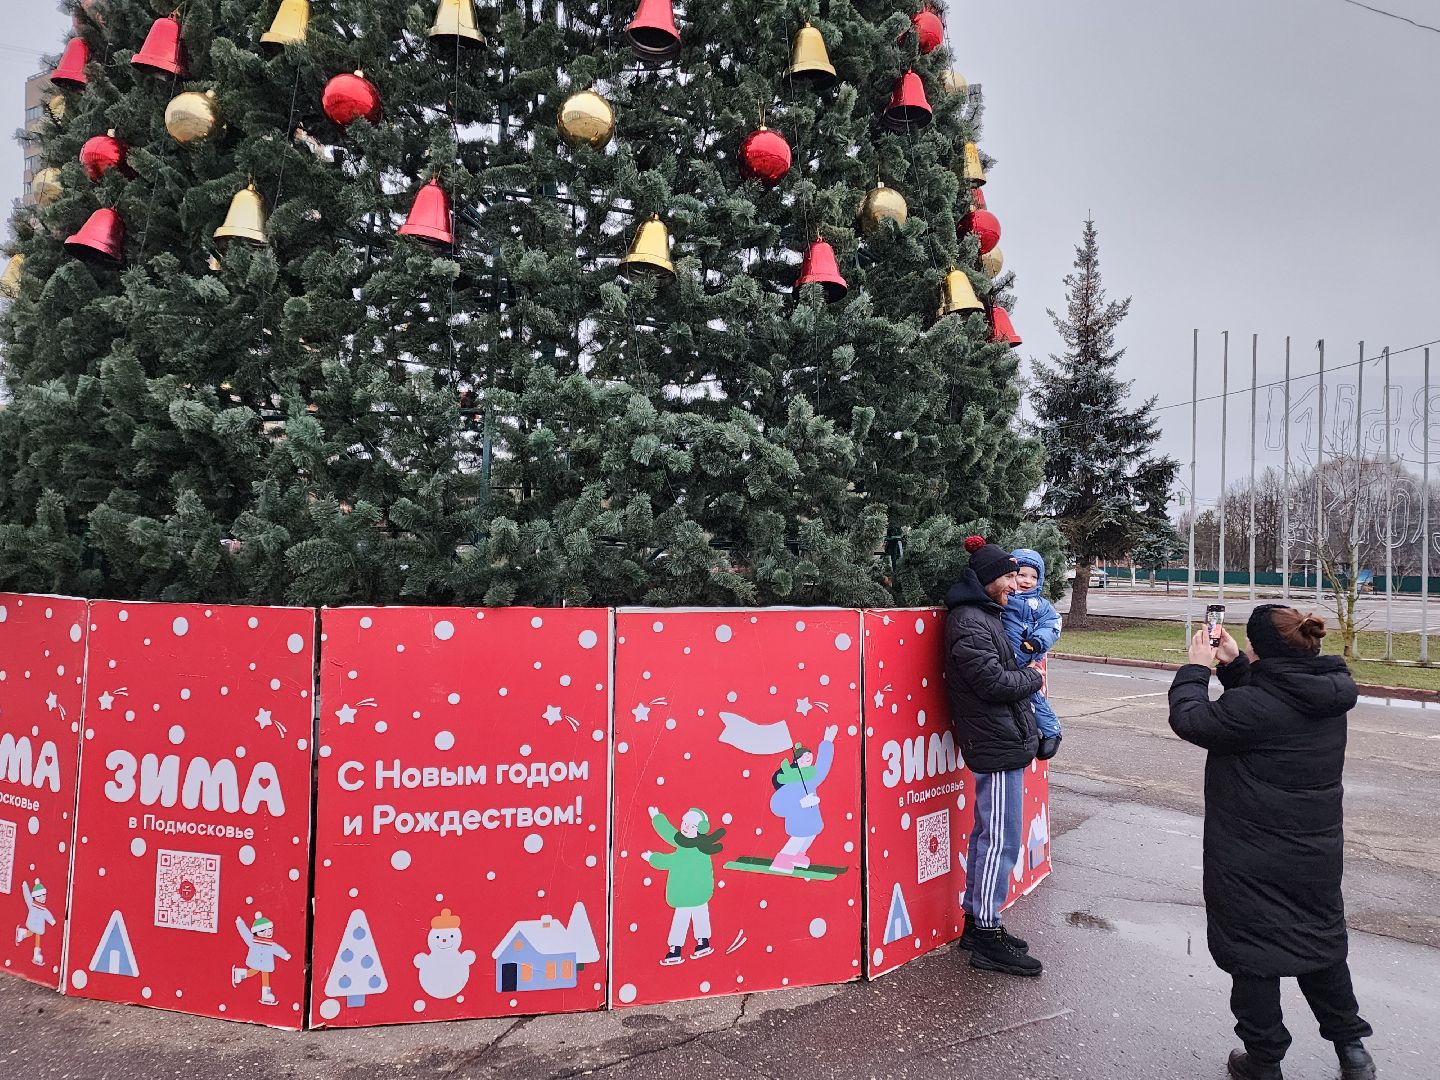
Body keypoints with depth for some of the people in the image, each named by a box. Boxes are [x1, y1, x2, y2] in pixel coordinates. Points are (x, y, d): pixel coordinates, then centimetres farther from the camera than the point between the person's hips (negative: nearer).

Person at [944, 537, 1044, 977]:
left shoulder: (983, 616, 15)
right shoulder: (969, 622, -17)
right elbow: (995, 682, -22)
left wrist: (1022, 675, 1)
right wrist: (1033, 677, -6)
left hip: (999, 740, 10)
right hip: (998, 742, -10)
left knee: (987, 834, 16)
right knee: (1002, 839, -5)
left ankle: (977, 922, 26)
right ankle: (987, 939, 4)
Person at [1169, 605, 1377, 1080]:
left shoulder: (1253, 706, -27)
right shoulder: (1329, 696, -3)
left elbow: (1188, 717, -16)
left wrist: (1196, 666, -4)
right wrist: (1232, 665, 4)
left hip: (1252, 859, -7)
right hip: (1319, 850, 7)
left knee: (1253, 953, 10)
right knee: (1322, 941, 24)